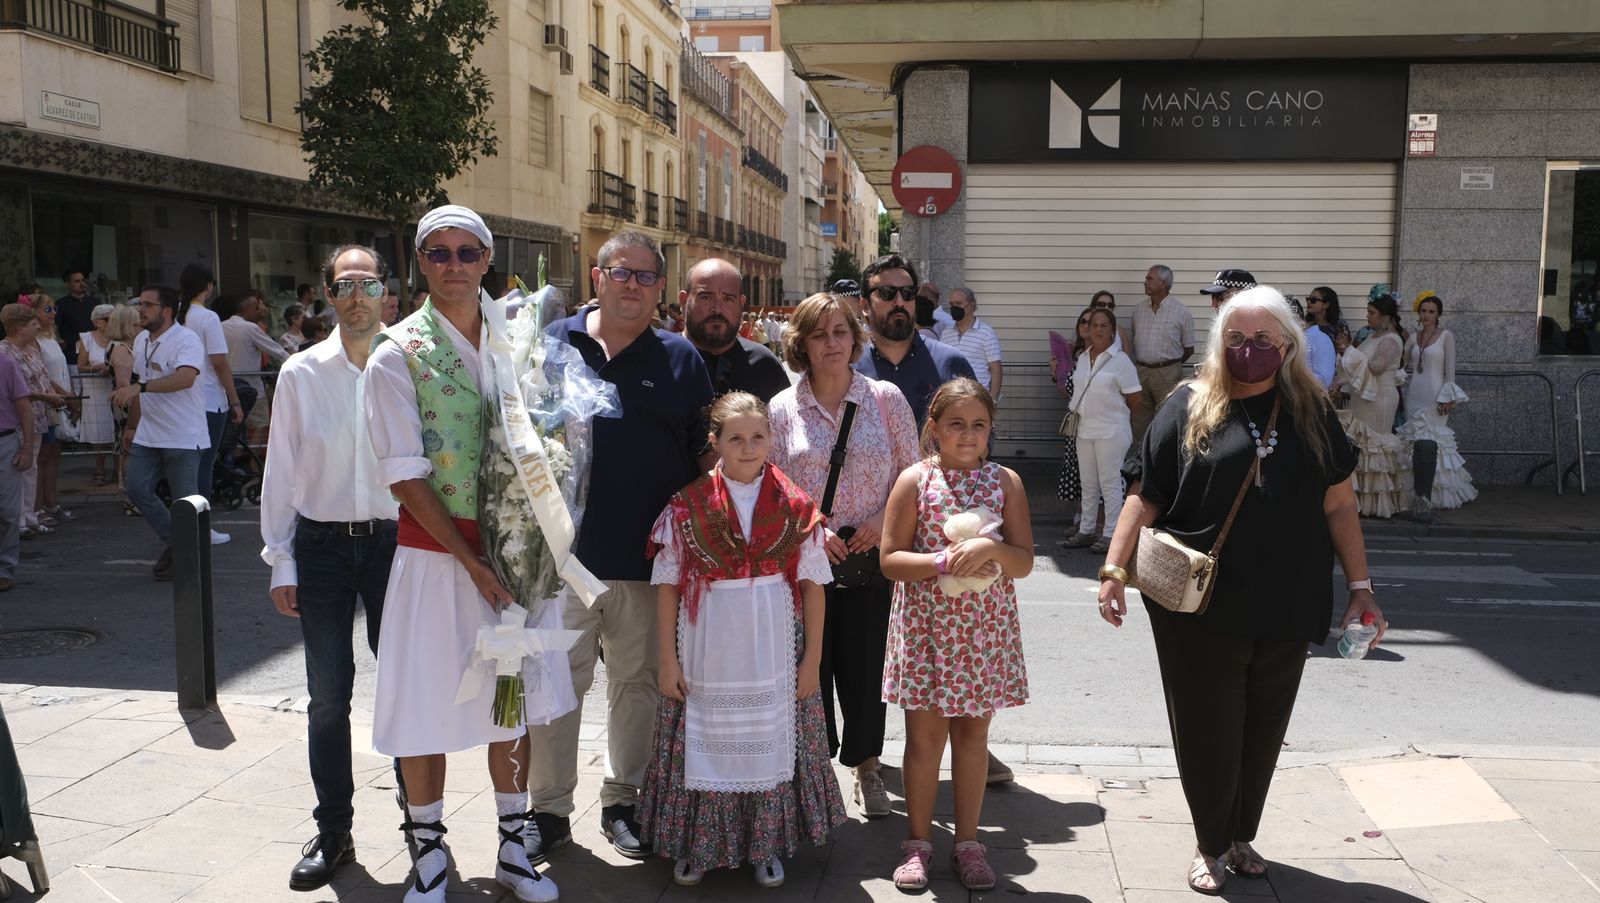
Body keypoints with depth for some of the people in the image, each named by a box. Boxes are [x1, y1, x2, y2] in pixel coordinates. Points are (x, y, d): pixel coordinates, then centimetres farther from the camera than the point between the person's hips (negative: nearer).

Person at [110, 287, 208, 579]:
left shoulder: (186, 339, -16)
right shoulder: (141, 340, 12)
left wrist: (139, 387, -40)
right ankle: (173, 542, 22)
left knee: (185, 500, 0)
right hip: (148, 434, 8)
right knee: (137, 490, 5)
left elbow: (185, 378, -33)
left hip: (183, 436, -8)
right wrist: (132, 425, 22)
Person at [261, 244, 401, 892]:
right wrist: (280, 562, 2)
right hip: (322, 544, 1)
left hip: (394, 540, -1)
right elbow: (281, 472, 4)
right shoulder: (301, 373, 1)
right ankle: (333, 833, 24)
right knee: (328, 696, 9)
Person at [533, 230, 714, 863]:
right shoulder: (553, 343, 4)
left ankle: (623, 803, 29)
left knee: (638, 684, 12)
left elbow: (706, 454, 7)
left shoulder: (681, 358, 5)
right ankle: (549, 810, 22)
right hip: (561, 552, 0)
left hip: (649, 559, 1)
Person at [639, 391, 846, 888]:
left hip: (773, 658, 1)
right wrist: (667, 660, -3)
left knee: (769, 745, 10)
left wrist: (813, 656, -1)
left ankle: (766, 845, 28)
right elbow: (667, 586, -2)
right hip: (707, 656, 0)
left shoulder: (795, 507, -2)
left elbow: (812, 585, 1)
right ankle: (696, 846, 27)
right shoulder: (687, 507, -4)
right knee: (706, 745, 9)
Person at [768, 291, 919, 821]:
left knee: (865, 662, 5)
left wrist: (884, 519, -9)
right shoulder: (782, 409, 2)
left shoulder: (885, 398, 2)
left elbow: (911, 471, 5)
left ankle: (866, 768, 25)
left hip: (870, 553, 0)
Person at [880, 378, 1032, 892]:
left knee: (973, 734, 11)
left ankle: (967, 841, 25)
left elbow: (1024, 562, -2)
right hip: (926, 626, -1)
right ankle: (918, 841, 23)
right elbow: (890, 560, -8)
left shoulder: (1005, 482, 2)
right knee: (924, 735, 7)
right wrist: (947, 561, -20)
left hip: (986, 628, 2)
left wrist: (990, 548, -21)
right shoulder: (915, 480, -4)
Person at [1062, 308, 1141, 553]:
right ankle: (1086, 530, 22)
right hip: (1085, 430, 6)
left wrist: (1115, 413, 6)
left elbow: (1136, 399, -6)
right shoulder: (1082, 358, 10)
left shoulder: (1120, 360, -8)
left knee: (1110, 483, -2)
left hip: (1112, 431, -6)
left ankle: (1110, 534, 4)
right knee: (1088, 484, 13)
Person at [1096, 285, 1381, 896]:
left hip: (1287, 610, 3)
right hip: (1201, 610, -2)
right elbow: (1147, 497, -3)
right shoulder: (1190, 406, -2)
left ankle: (1242, 836, 34)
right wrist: (1114, 570, -11)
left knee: (1264, 729, 14)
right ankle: (1211, 845, 26)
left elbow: (1338, 504, 7)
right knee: (1207, 728, 7)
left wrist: (1360, 586, 5)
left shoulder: (1311, 411, 5)